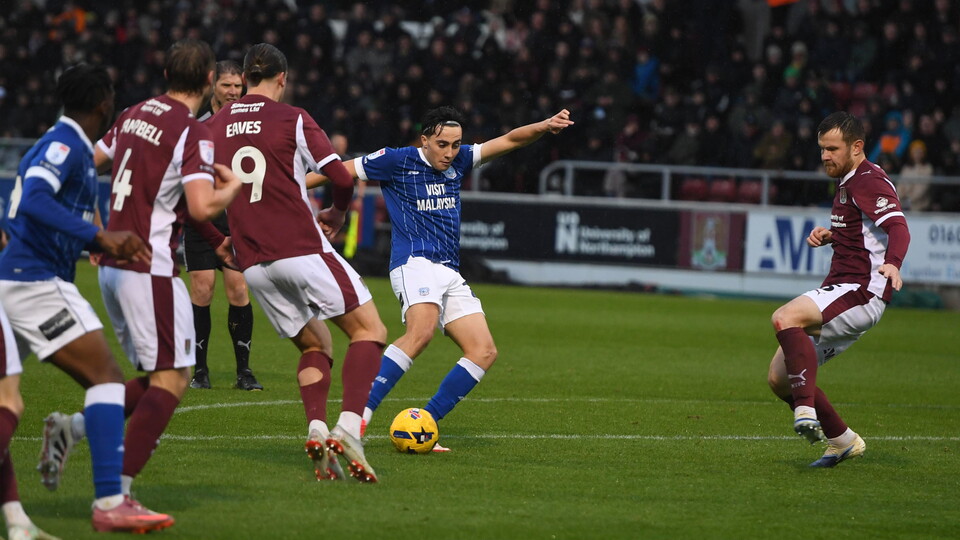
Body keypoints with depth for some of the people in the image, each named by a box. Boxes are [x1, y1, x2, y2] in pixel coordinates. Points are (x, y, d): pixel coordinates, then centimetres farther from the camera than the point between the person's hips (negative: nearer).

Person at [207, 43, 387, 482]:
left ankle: (315, 429, -7)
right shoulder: (292, 120, -3)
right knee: (369, 331, 3)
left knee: (314, 347, 18)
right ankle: (348, 429, -16)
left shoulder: (214, 127, 9)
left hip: (253, 264, 5)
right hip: (302, 249, -5)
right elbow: (342, 180, -6)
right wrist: (336, 214, 15)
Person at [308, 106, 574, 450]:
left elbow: (509, 141, 12)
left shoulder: (458, 161, 15)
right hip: (415, 263, -7)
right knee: (421, 332, -34)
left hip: (450, 273, 7)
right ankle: (360, 414, -38)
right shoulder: (397, 161, 0)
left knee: (484, 351, -5)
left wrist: (545, 126, -7)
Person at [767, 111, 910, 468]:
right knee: (778, 378, 6)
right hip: (840, 289, 10)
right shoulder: (848, 182, 20)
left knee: (785, 318, -35)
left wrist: (893, 264, -48)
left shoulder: (869, 181, -11)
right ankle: (842, 441, 18)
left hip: (860, 292, -10)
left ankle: (806, 408, -42)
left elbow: (898, 227, -27)